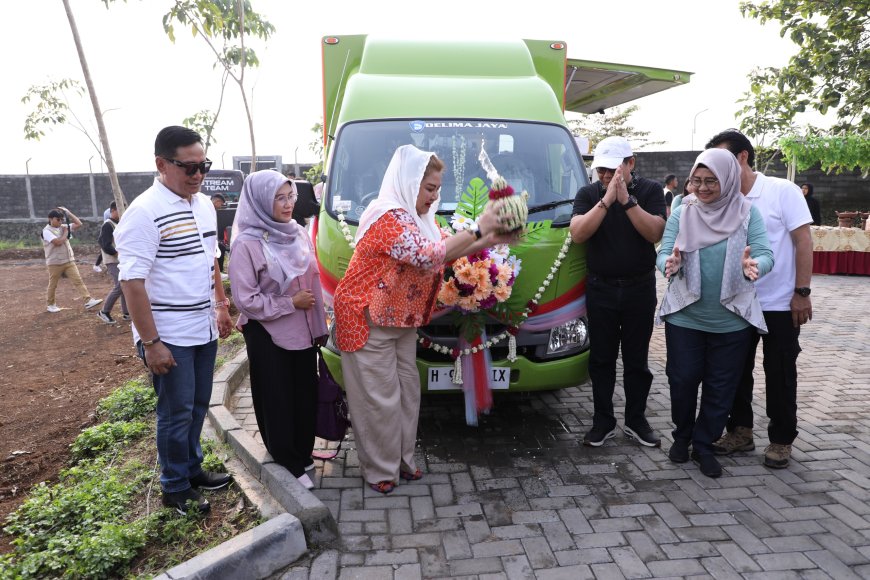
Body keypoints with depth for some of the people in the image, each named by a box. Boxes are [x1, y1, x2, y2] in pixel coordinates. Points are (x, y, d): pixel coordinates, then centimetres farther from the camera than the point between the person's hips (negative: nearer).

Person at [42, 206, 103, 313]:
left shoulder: (64, 227, 8)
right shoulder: (47, 231, -12)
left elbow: (79, 224, 4)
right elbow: (58, 242, -25)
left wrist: (68, 212, 2)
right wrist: (65, 233, -9)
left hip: (68, 261, 5)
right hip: (54, 263, -5)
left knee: (78, 280, -6)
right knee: (53, 285, 10)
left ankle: (88, 301, -12)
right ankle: (50, 304, 26)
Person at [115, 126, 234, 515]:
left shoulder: (204, 204, 7)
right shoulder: (144, 213, -18)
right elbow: (132, 282, -20)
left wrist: (221, 306, 15)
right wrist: (150, 342, -21)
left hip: (204, 330, 7)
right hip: (169, 337, -7)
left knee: (198, 406, 18)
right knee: (176, 412, 5)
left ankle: (192, 469, 36)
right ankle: (175, 489, 22)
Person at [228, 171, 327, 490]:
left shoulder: (299, 234, 3)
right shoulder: (247, 244, -16)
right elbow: (246, 300, -17)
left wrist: (319, 328, 11)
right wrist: (291, 303, -15)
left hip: (302, 332, 6)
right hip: (268, 336, -6)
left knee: (306, 396, 14)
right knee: (278, 401, 7)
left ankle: (303, 453, 33)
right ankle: (290, 464, 21)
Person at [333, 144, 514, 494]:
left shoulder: (418, 217, 8)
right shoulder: (389, 218, -24)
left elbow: (447, 249, 11)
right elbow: (429, 256, -33)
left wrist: (488, 241, -3)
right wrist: (477, 230, -29)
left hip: (402, 321, 9)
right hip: (370, 321, -9)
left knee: (407, 391, 13)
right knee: (380, 399, 1)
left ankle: (402, 459, 28)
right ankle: (378, 470, 17)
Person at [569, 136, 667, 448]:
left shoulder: (650, 191, -2)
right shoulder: (588, 194, 0)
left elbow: (655, 233, -16)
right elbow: (577, 234, -16)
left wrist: (627, 200, -24)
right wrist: (607, 200, -24)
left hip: (640, 288, 0)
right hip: (601, 289, 1)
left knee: (637, 359, 10)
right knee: (602, 358, 8)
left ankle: (636, 420, 24)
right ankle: (603, 421, 20)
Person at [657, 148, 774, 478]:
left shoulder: (747, 213, -2)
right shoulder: (681, 214, 0)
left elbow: (765, 255, -9)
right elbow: (663, 253, -6)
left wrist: (754, 265, -33)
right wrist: (670, 263, -30)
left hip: (732, 321, 0)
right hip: (684, 316, 0)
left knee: (720, 386, 8)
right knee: (683, 379, 7)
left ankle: (704, 445, 25)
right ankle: (682, 436, 30)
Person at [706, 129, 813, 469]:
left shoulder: (783, 191, -9)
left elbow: (803, 241, -10)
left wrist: (802, 293, -14)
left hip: (780, 304, -4)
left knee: (780, 374, 6)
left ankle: (781, 440, 21)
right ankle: (740, 431, 27)